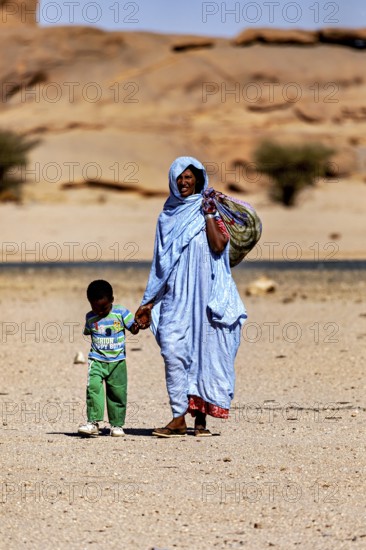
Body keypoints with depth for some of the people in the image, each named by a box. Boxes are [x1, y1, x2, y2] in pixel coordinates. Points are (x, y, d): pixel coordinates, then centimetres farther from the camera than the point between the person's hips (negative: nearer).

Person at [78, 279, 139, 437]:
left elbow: (133, 329, -3)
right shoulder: (90, 318, 3)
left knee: (118, 392, 2)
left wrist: (136, 327, -25)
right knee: (93, 387, -17)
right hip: (96, 360, 0)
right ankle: (93, 422, -15)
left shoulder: (121, 313, -4)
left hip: (117, 361, 0)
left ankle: (116, 424, 15)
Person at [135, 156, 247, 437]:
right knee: (173, 351, -10)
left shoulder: (209, 210, 4)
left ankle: (201, 417, 7)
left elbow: (218, 246, -13)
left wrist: (208, 214, -11)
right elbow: (161, 263, 15)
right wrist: (149, 302, 13)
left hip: (204, 294, -2)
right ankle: (179, 418, -11)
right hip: (175, 296, 2)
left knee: (204, 351, 0)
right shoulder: (168, 216, 13)